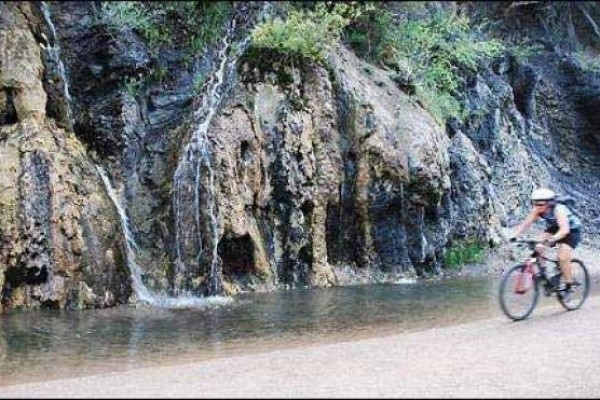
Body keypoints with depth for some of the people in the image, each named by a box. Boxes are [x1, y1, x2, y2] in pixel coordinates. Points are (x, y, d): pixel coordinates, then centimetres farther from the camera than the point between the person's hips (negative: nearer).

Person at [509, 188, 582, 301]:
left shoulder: (559, 210, -35)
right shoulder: (537, 210, -19)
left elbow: (564, 229, -46)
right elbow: (525, 224, -23)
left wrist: (552, 239, -62)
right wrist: (514, 235, -39)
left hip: (571, 231, -6)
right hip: (553, 229, 6)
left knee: (563, 258, -21)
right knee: (538, 248, -20)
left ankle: (568, 286, -3)